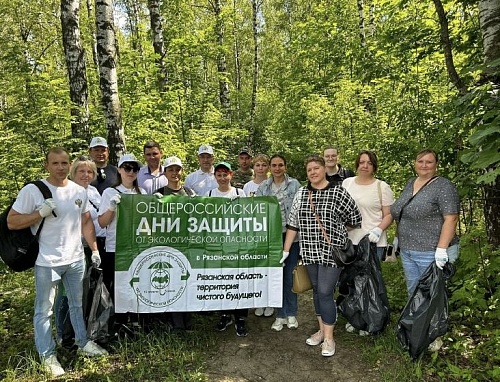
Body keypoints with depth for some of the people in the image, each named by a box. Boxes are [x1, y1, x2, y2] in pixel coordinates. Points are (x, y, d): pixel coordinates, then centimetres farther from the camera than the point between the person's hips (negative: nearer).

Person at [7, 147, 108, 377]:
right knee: (44, 310, 9)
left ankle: (83, 342, 36)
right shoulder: (32, 190, -11)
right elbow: (12, 222, -8)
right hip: (47, 262, -4)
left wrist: (94, 249, 5)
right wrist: (40, 213, -22)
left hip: (76, 259, 4)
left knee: (77, 304, 19)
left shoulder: (79, 191, 2)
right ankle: (47, 355, 26)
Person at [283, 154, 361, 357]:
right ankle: (322, 329, 30)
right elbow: (293, 224, 5)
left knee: (325, 292, -4)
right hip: (310, 252, 5)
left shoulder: (338, 192, -9)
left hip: (332, 251, -5)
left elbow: (355, 219, -2)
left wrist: (336, 230, 9)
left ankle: (329, 338, 12)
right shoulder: (301, 193, 5)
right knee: (316, 290, 14)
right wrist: (285, 250, 4)